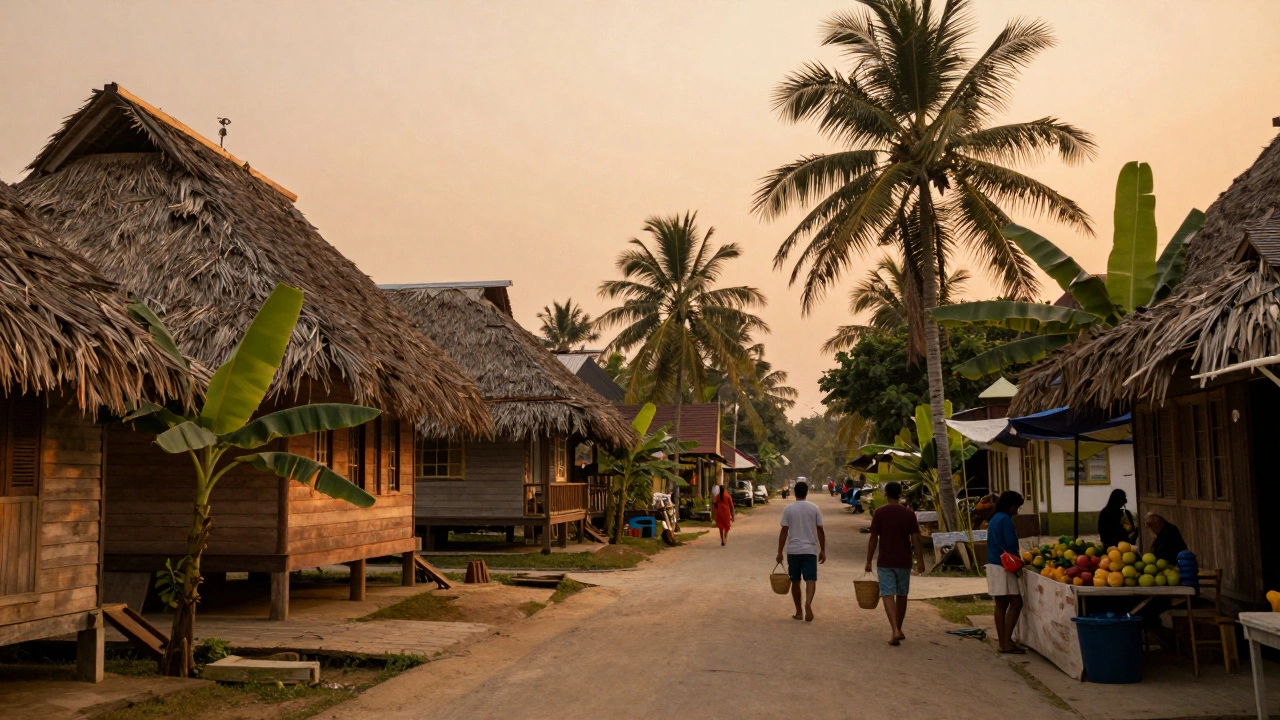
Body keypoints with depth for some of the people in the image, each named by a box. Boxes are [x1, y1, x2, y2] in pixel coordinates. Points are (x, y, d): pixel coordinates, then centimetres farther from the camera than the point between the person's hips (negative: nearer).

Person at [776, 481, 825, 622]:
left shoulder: (788, 509, -2)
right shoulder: (814, 508, 1)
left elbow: (783, 532, -4)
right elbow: (820, 531, 2)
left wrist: (780, 552, 1)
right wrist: (823, 551, 10)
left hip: (793, 550, 0)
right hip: (810, 550, 0)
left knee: (795, 581, 11)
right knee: (810, 580, -1)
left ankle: (799, 612, 15)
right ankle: (808, 603, -27)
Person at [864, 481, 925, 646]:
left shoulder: (879, 512, -5)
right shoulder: (909, 513, 0)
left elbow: (873, 538, -5)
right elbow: (916, 539, -4)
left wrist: (869, 561, 2)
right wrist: (920, 560, 1)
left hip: (885, 562, -2)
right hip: (904, 562, 3)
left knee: (888, 595, -5)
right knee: (901, 595, 15)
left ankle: (895, 630, -21)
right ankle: (898, 629, 26)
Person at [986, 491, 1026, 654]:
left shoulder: (994, 519, 18)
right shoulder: (1005, 519, -11)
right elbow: (1010, 544, -17)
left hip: (993, 565, 10)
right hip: (1003, 567, -10)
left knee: (1001, 605, 10)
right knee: (1016, 603, -8)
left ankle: (1003, 643, 12)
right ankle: (1007, 642, -11)